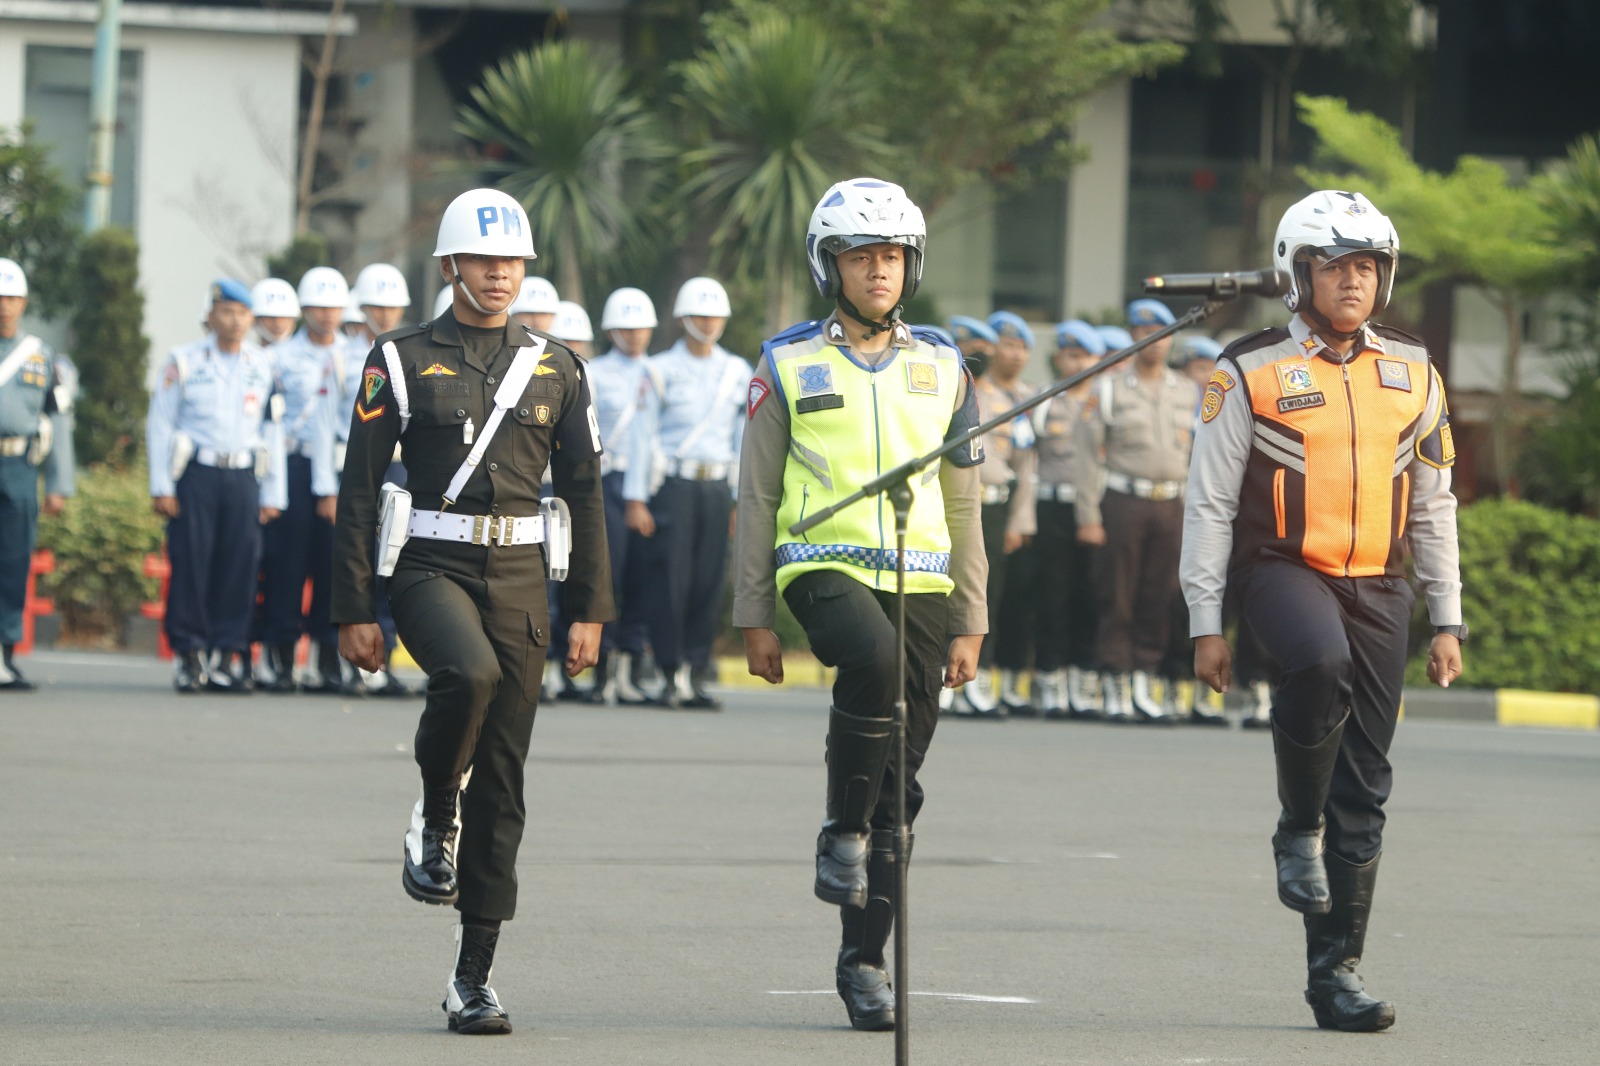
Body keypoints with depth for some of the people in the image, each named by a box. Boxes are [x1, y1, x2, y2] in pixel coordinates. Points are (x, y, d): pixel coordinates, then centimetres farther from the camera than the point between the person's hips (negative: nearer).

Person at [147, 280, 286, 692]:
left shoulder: (265, 368, 11)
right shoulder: (184, 362, 3)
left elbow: (273, 433, 14)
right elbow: (159, 424, 3)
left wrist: (273, 495, 11)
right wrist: (161, 486, -3)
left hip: (243, 477, 2)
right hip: (195, 475, -2)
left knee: (239, 568, -1)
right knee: (191, 565, -6)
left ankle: (227, 655, 4)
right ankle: (189, 654, -1)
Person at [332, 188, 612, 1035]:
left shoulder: (555, 368, 10)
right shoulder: (402, 361, 1)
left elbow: (584, 494, 12)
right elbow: (359, 492, 0)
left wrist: (590, 611, 6)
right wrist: (353, 610, -5)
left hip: (520, 580, 3)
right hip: (432, 568, -3)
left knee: (501, 781, 0)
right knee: (468, 672, -36)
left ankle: (473, 978, 4)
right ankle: (434, 821, -8)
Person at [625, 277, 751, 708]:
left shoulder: (738, 373, 12)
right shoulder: (661, 370, 3)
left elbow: (746, 439, 15)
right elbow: (644, 435, 2)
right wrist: (636, 499, -4)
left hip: (717, 488, 3)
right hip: (674, 483, -3)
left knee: (709, 583, 0)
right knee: (672, 579, -8)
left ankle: (697, 676, 4)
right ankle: (673, 675, -4)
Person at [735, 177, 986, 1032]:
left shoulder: (940, 371, 12)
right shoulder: (789, 367, 4)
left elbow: (963, 507, 15)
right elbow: (757, 500, 6)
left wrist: (970, 624, 10)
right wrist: (753, 618, 1)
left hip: (920, 579, 3)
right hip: (824, 568, -3)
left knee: (897, 792, 2)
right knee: (875, 659, -37)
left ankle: (863, 960, 12)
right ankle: (843, 831, -19)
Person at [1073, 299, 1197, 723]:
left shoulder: (1188, 392, 13)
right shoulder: (1109, 389, 2)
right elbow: (1089, 453, -1)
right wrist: (1089, 516, -7)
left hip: (1171, 505, 3)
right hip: (1124, 501, -3)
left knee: (1158, 600, 3)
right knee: (1119, 597, -3)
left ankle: (1143, 688, 10)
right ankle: (1116, 690, 2)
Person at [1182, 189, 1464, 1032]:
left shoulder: (1413, 375, 10)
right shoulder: (1251, 374, -2)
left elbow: (1433, 506, 16)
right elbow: (1209, 503, -1)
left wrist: (1447, 621, 11)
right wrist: (1206, 625, -5)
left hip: (1377, 586, 4)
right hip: (1280, 570, -4)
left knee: (1364, 787, 2)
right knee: (1319, 662, -38)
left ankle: (1336, 971, 9)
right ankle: (1298, 831, -14)